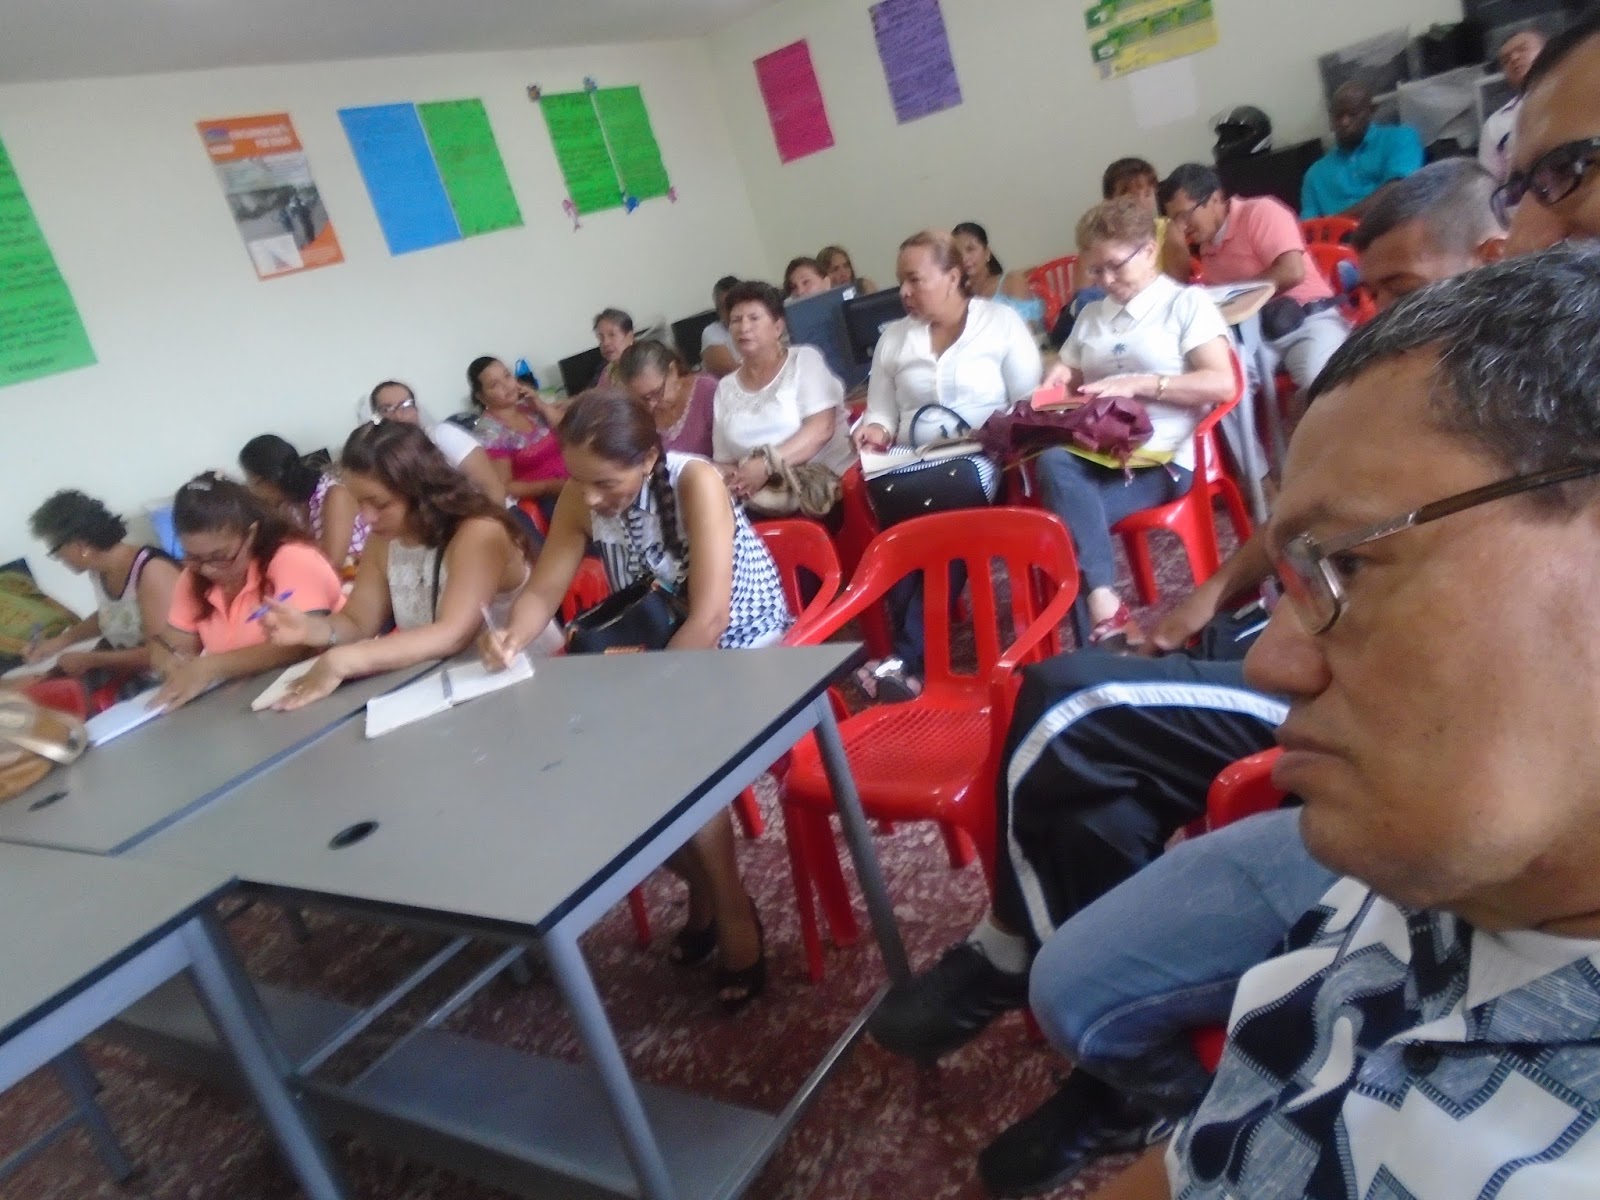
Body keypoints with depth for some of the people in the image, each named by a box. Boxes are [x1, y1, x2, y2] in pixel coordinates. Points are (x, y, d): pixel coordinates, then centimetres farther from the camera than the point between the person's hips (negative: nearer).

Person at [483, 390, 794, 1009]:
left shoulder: (696, 481, -26)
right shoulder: (580, 497, -9)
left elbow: (709, 619, -30)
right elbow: (542, 592, -6)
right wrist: (513, 638, -28)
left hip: (745, 651, -6)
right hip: (659, 647, 6)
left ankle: (732, 911, -3)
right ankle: (704, 890, 9)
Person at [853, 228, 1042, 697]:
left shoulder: (1001, 322, 6)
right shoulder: (892, 338, 17)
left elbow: (1031, 401, 2)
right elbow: (881, 410, 17)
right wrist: (876, 430, -6)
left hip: (983, 460, -3)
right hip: (913, 466, 3)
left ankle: (908, 658, -34)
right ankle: (913, 654, -33)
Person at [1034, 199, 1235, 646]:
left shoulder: (1187, 302, 8)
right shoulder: (1090, 315, 25)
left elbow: (1222, 384, -5)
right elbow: (1062, 380, 28)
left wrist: (1140, 384, -13)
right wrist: (1055, 383, 3)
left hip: (1160, 460, -4)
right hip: (1096, 454, 5)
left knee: (1065, 513, -31)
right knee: (1052, 462, -33)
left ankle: (1100, 625, -22)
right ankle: (1104, 610, -39)